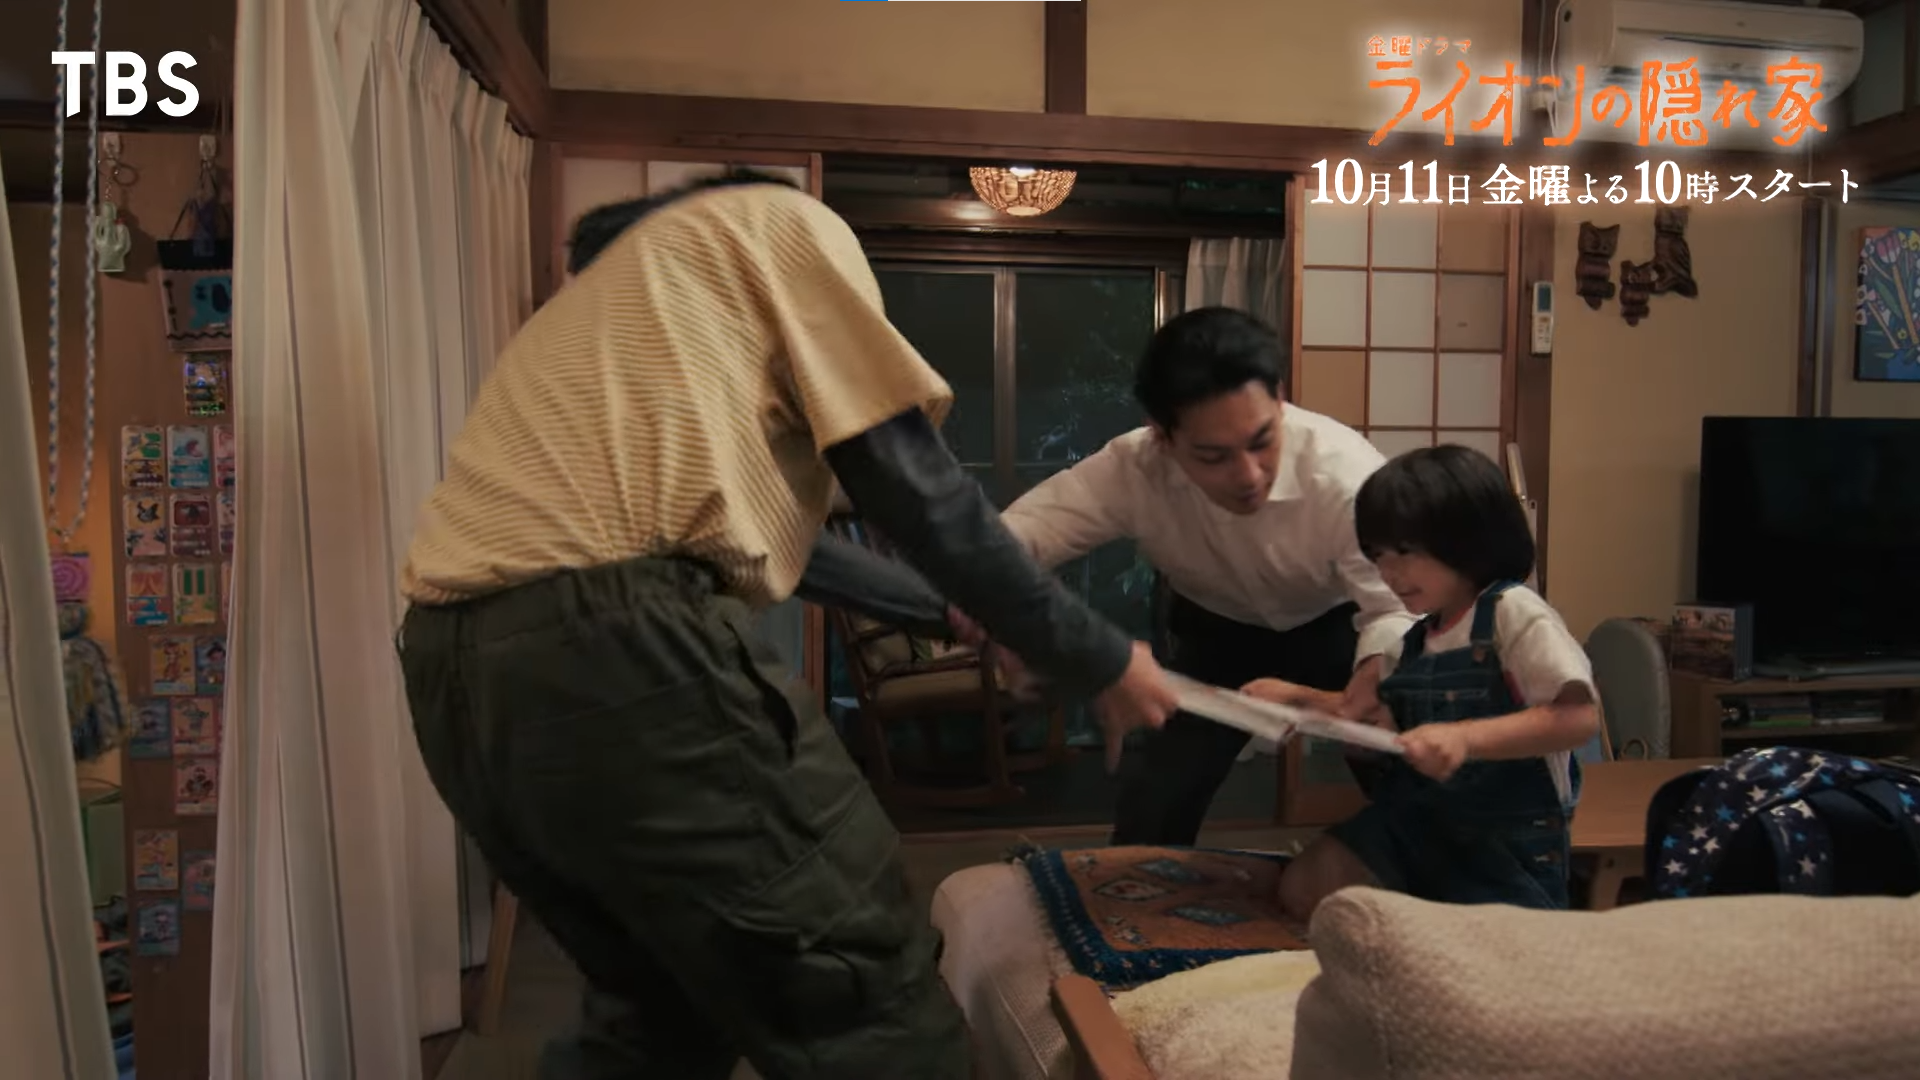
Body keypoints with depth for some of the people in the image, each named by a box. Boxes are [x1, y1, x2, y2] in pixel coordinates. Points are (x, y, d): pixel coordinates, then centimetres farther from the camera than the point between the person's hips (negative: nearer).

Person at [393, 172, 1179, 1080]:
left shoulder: (627, 279, 35)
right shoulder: (782, 221, 12)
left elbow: (741, 512, 38)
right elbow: (910, 486, 4)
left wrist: (945, 612, 45)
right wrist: (1098, 662, 14)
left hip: (454, 665, 9)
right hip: (612, 645, -9)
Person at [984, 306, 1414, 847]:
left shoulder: (1345, 473, -35)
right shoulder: (1132, 470, -32)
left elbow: (1396, 609, -32)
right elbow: (1007, 539, -34)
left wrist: (1375, 676, -57)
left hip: (1338, 629, -1)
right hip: (1219, 635, 1)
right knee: (1150, 812, -7)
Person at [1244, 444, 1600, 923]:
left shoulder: (1513, 613, -15)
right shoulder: (1416, 637, 9)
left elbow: (1580, 717, -26)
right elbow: (1382, 721, 21)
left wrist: (1465, 738, -40)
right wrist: (1299, 698, 9)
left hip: (1508, 839, -6)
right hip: (1417, 815, 7)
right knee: (1303, 890, -5)